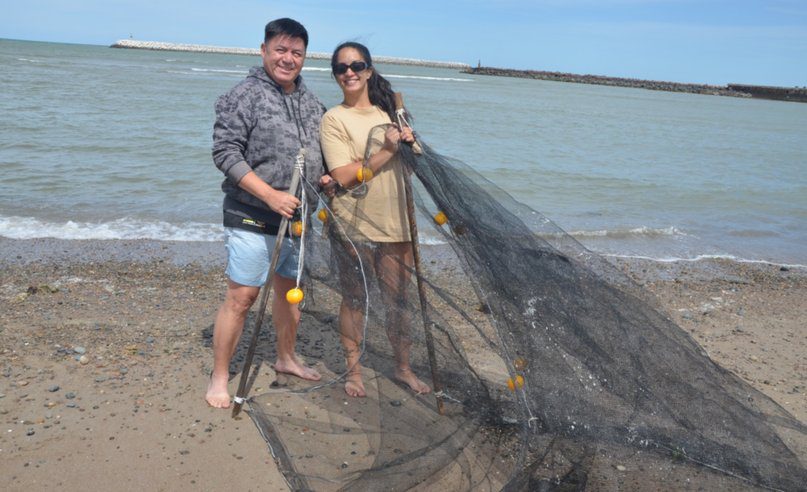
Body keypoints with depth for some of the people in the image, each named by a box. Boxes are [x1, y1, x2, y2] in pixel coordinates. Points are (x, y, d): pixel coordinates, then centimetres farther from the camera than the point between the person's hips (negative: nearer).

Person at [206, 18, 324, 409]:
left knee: (290, 289, 18)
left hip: (297, 216, 7)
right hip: (252, 219, -7)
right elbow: (225, 152, -16)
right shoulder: (244, 96, -10)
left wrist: (326, 178, 2)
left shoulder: (311, 102, 11)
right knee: (241, 297, -4)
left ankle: (286, 358, 38)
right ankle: (219, 378, 10)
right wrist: (270, 195, -23)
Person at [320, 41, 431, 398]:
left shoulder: (389, 110, 12)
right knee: (354, 299, 8)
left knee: (397, 299, 12)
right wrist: (387, 151, -17)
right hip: (354, 225, -4)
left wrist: (409, 142, -3)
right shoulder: (334, 119, -6)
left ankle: (403, 368, 28)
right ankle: (354, 370, 25)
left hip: (395, 222, 4)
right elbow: (343, 175, -17)